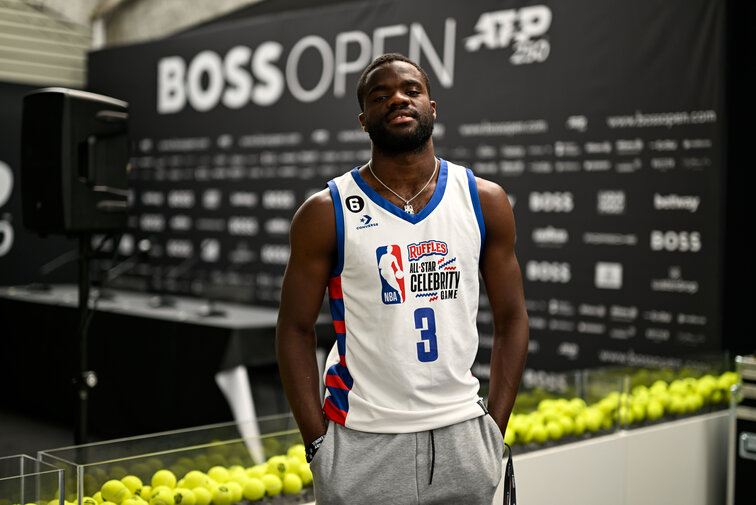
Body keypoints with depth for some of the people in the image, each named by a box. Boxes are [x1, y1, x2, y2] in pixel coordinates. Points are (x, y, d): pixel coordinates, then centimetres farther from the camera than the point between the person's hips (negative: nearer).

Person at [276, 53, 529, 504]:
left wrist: (495, 429, 0)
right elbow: (296, 330, -1)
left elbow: (511, 318, 6)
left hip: (461, 437, 2)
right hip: (363, 444, -2)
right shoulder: (325, 213, -4)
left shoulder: (485, 201, 2)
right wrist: (318, 442, -7)